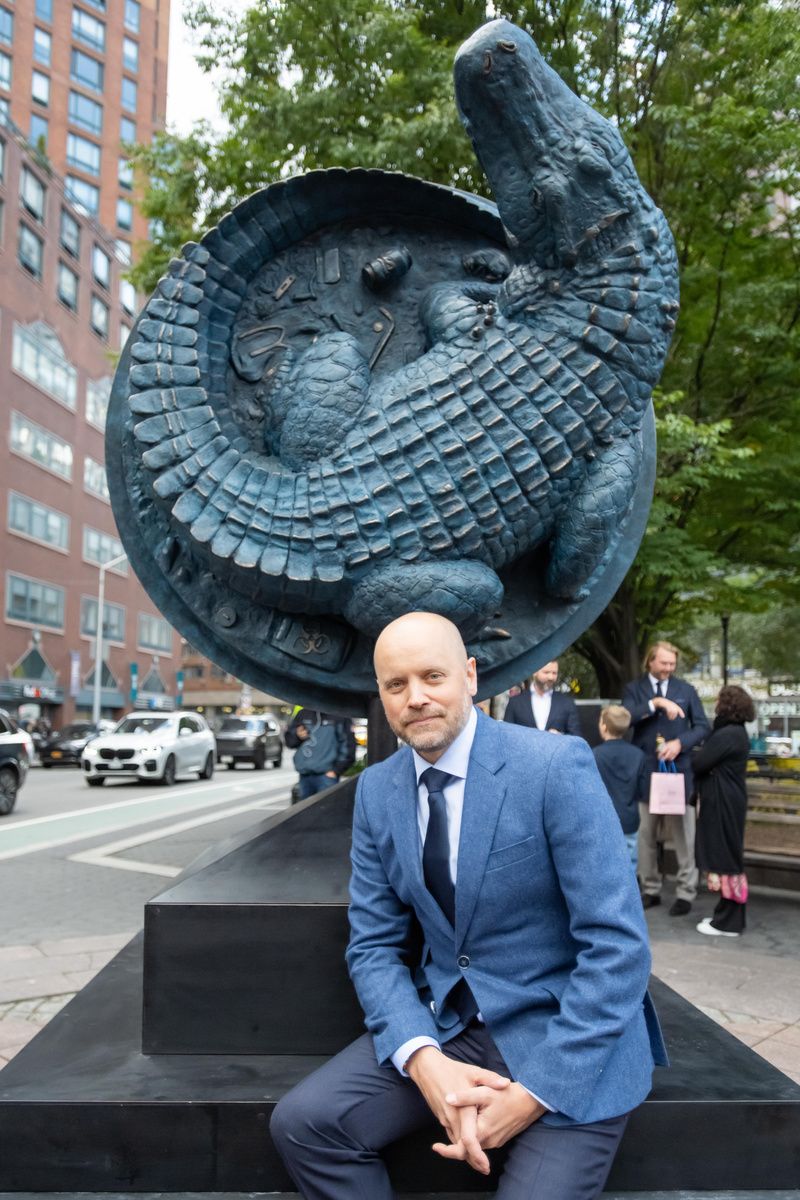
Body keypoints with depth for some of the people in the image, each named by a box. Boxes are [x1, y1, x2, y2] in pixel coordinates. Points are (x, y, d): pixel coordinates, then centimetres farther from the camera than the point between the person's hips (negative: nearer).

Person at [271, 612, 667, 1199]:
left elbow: (618, 945, -18)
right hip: (445, 1025, 4)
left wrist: (534, 1094, -20)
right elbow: (374, 945, 3)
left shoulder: (556, 765, -16)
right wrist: (423, 1060, -15)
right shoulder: (377, 789, 0)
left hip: (568, 1032, -4)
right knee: (301, 1122, -11)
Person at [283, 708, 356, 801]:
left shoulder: (339, 717, -3)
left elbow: (348, 744, -5)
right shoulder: (303, 714, 12)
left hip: (327, 775, -5)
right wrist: (297, 735, -4)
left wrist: (336, 770, -11)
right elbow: (288, 738, 20)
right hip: (304, 775, 5)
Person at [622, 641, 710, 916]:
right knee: (645, 834, 7)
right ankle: (650, 889, 19)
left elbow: (702, 727, 5)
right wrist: (656, 703, -23)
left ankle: (685, 893, 8)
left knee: (683, 833, -1)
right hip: (644, 771, 0)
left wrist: (679, 743, -12)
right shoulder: (634, 689, 5)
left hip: (679, 770, 0)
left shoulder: (686, 690, 8)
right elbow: (626, 717, -13)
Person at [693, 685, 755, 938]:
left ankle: (728, 923, 4)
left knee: (724, 859, -3)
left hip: (722, 804, -10)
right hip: (727, 801, 10)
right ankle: (727, 915, 23)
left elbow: (698, 763, -17)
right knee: (727, 857, 15)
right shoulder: (736, 732, 12)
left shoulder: (726, 735, -20)